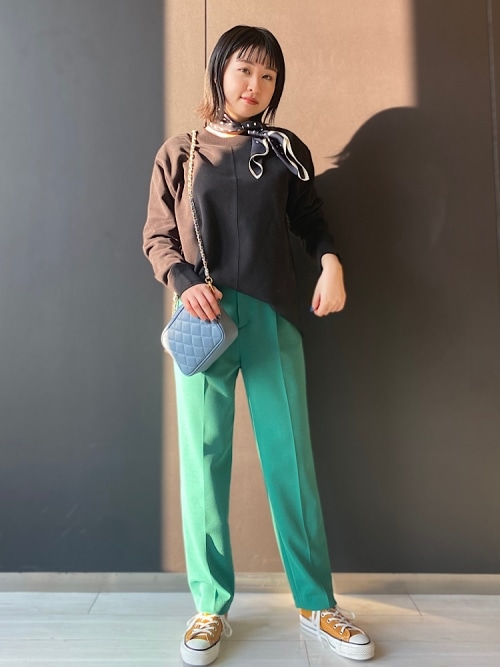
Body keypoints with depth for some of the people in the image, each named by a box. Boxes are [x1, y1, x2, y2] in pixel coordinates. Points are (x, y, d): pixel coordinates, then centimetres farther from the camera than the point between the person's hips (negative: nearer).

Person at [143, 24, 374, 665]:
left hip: (273, 321, 1)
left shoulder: (286, 149, 14)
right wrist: (184, 281, -10)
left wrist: (332, 262, -4)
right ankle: (211, 607, 18)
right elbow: (158, 239, 9)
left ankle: (316, 602, 19)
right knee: (204, 460, 2)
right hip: (204, 321, 0)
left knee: (291, 458, 3)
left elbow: (310, 220, 17)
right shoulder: (179, 153, 11)